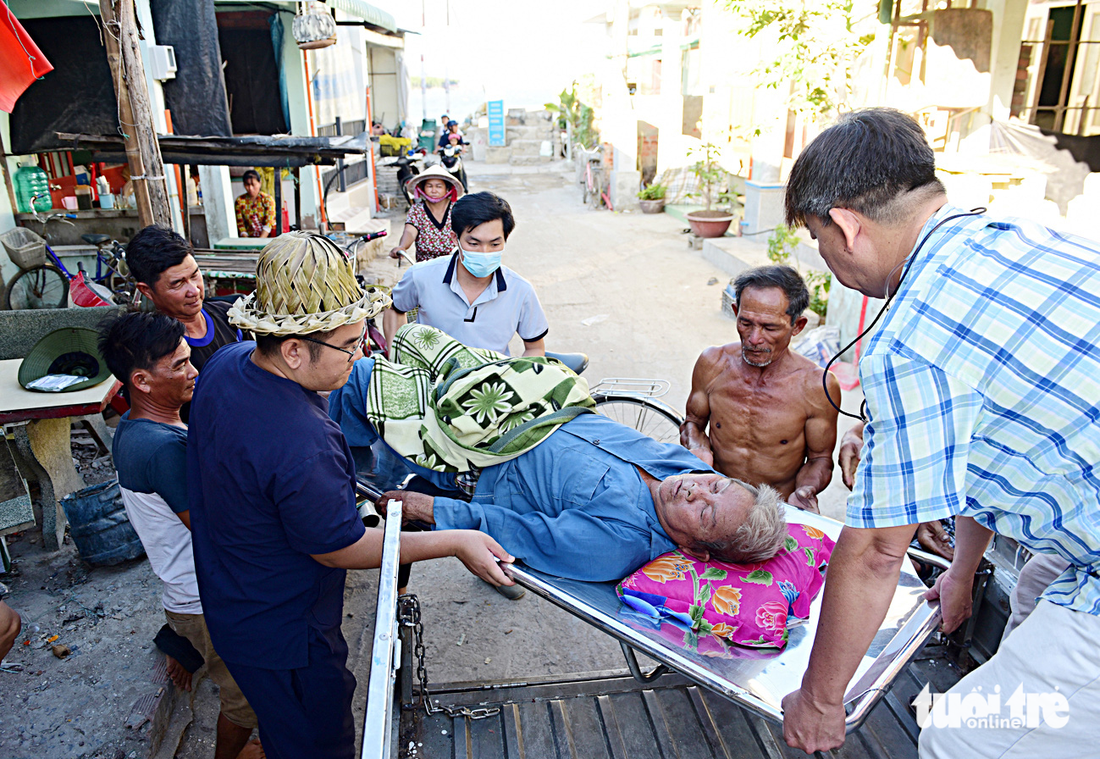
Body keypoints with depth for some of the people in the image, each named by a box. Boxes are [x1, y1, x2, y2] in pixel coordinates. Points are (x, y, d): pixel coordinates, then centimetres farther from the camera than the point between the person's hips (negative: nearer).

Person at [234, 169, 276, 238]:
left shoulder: (267, 199, -2)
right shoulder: (239, 201, 5)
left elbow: (269, 223, -10)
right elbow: (240, 224, 2)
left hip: (268, 235, -2)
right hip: (250, 237, 2)